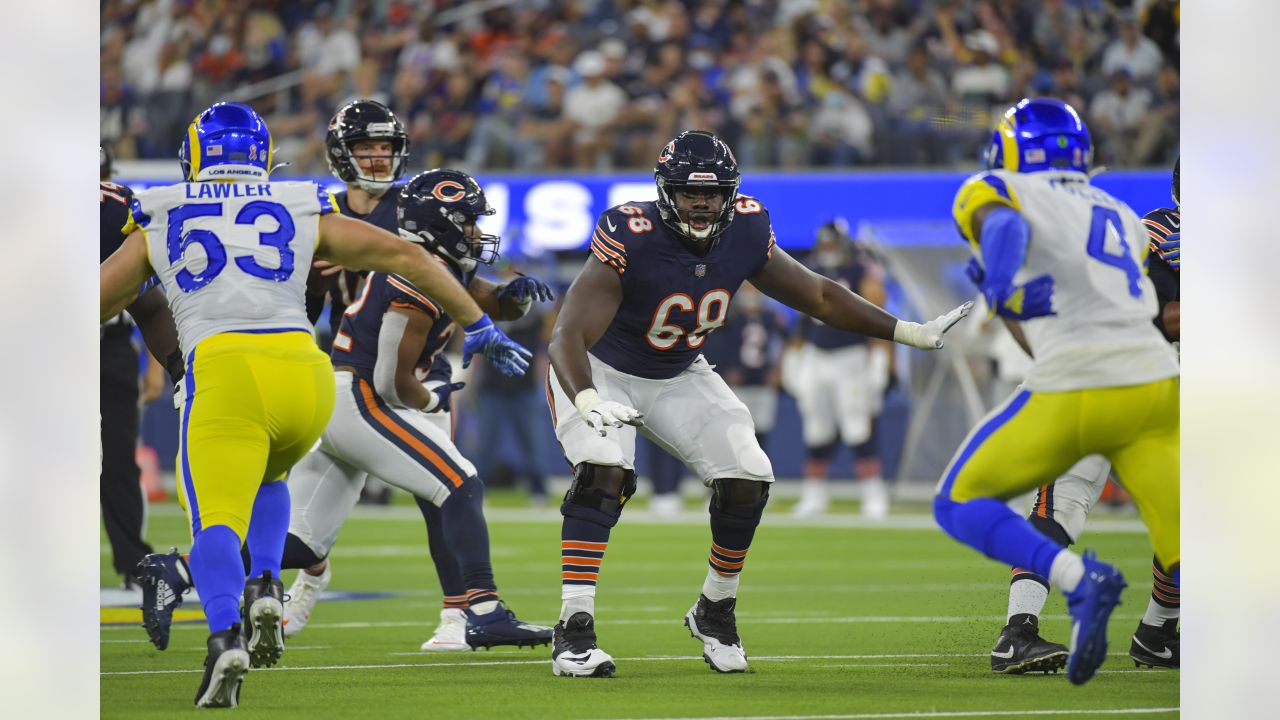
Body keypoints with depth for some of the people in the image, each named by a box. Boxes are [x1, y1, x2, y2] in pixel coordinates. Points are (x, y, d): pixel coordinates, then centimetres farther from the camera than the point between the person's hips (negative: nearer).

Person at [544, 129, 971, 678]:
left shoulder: (744, 234, -17)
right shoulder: (630, 240, -33)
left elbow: (820, 297, -2)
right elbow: (569, 335, -39)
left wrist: (910, 333, -3)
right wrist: (588, 403, -58)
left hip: (678, 376, 5)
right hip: (600, 372, -5)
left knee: (747, 478, -9)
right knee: (603, 472, -29)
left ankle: (715, 611, 15)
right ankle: (574, 629, -27)